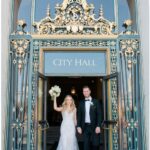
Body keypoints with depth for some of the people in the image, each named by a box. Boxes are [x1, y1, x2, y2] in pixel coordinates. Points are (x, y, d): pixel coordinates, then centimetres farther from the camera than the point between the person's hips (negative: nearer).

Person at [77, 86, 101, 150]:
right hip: (85, 126, 2)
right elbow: (79, 115, 9)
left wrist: (98, 126, -11)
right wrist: (78, 126, 0)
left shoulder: (95, 102, 2)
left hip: (94, 126, -2)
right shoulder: (81, 103, 10)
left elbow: (99, 114, -2)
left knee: (95, 144, 0)